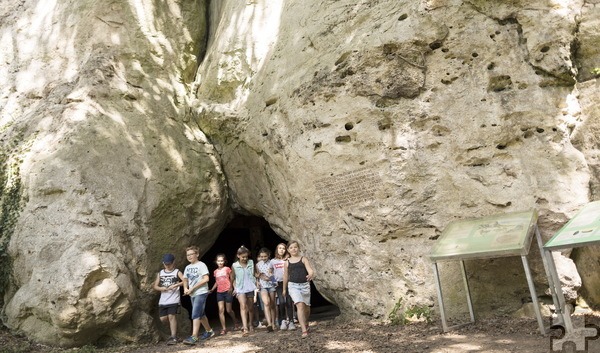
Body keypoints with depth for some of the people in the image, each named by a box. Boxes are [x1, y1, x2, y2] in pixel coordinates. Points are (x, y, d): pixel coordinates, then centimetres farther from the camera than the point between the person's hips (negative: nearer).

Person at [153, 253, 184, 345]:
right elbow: (155, 286, 9)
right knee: (163, 318, 2)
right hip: (163, 300, 5)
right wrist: (161, 288, -10)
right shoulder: (160, 273, 12)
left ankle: (173, 337, -5)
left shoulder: (177, 272, 0)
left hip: (174, 299, -4)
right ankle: (173, 329, 30)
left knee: (171, 316, -12)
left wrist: (175, 285, -23)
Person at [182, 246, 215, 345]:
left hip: (201, 293, -8)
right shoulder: (187, 267, 12)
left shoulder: (201, 265, -9)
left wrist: (192, 288, -17)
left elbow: (206, 279, -17)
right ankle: (209, 331, 31)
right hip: (192, 294, 8)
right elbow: (185, 280, 18)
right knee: (201, 314, 16)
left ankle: (194, 337, -15)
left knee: (195, 315, -15)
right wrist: (185, 288, -5)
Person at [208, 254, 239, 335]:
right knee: (221, 310, -7)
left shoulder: (227, 269, -2)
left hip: (227, 291, -3)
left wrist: (231, 288, -15)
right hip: (219, 292, 3)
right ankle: (224, 328, -2)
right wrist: (211, 290, 5)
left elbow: (232, 280, 0)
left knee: (229, 310, 5)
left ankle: (235, 322, 32)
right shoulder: (215, 272, 9)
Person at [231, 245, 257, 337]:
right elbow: (233, 278, 9)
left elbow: (254, 273, 14)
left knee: (250, 308, 11)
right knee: (243, 306, -19)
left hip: (250, 288, 2)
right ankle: (245, 328, -26)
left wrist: (256, 283, 6)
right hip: (240, 289, -2)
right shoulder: (234, 266, -3)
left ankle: (250, 325, 30)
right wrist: (235, 288, 4)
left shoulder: (251, 263, 2)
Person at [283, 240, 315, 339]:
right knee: (300, 305, -18)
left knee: (306, 307, 13)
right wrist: (284, 289, 24)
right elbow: (285, 276, 18)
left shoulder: (303, 259, 3)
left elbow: (310, 270, -10)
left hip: (305, 285, 1)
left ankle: (306, 324, 42)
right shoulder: (287, 262, 8)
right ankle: (304, 330, -17)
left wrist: (311, 275, -33)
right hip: (293, 286, -1)